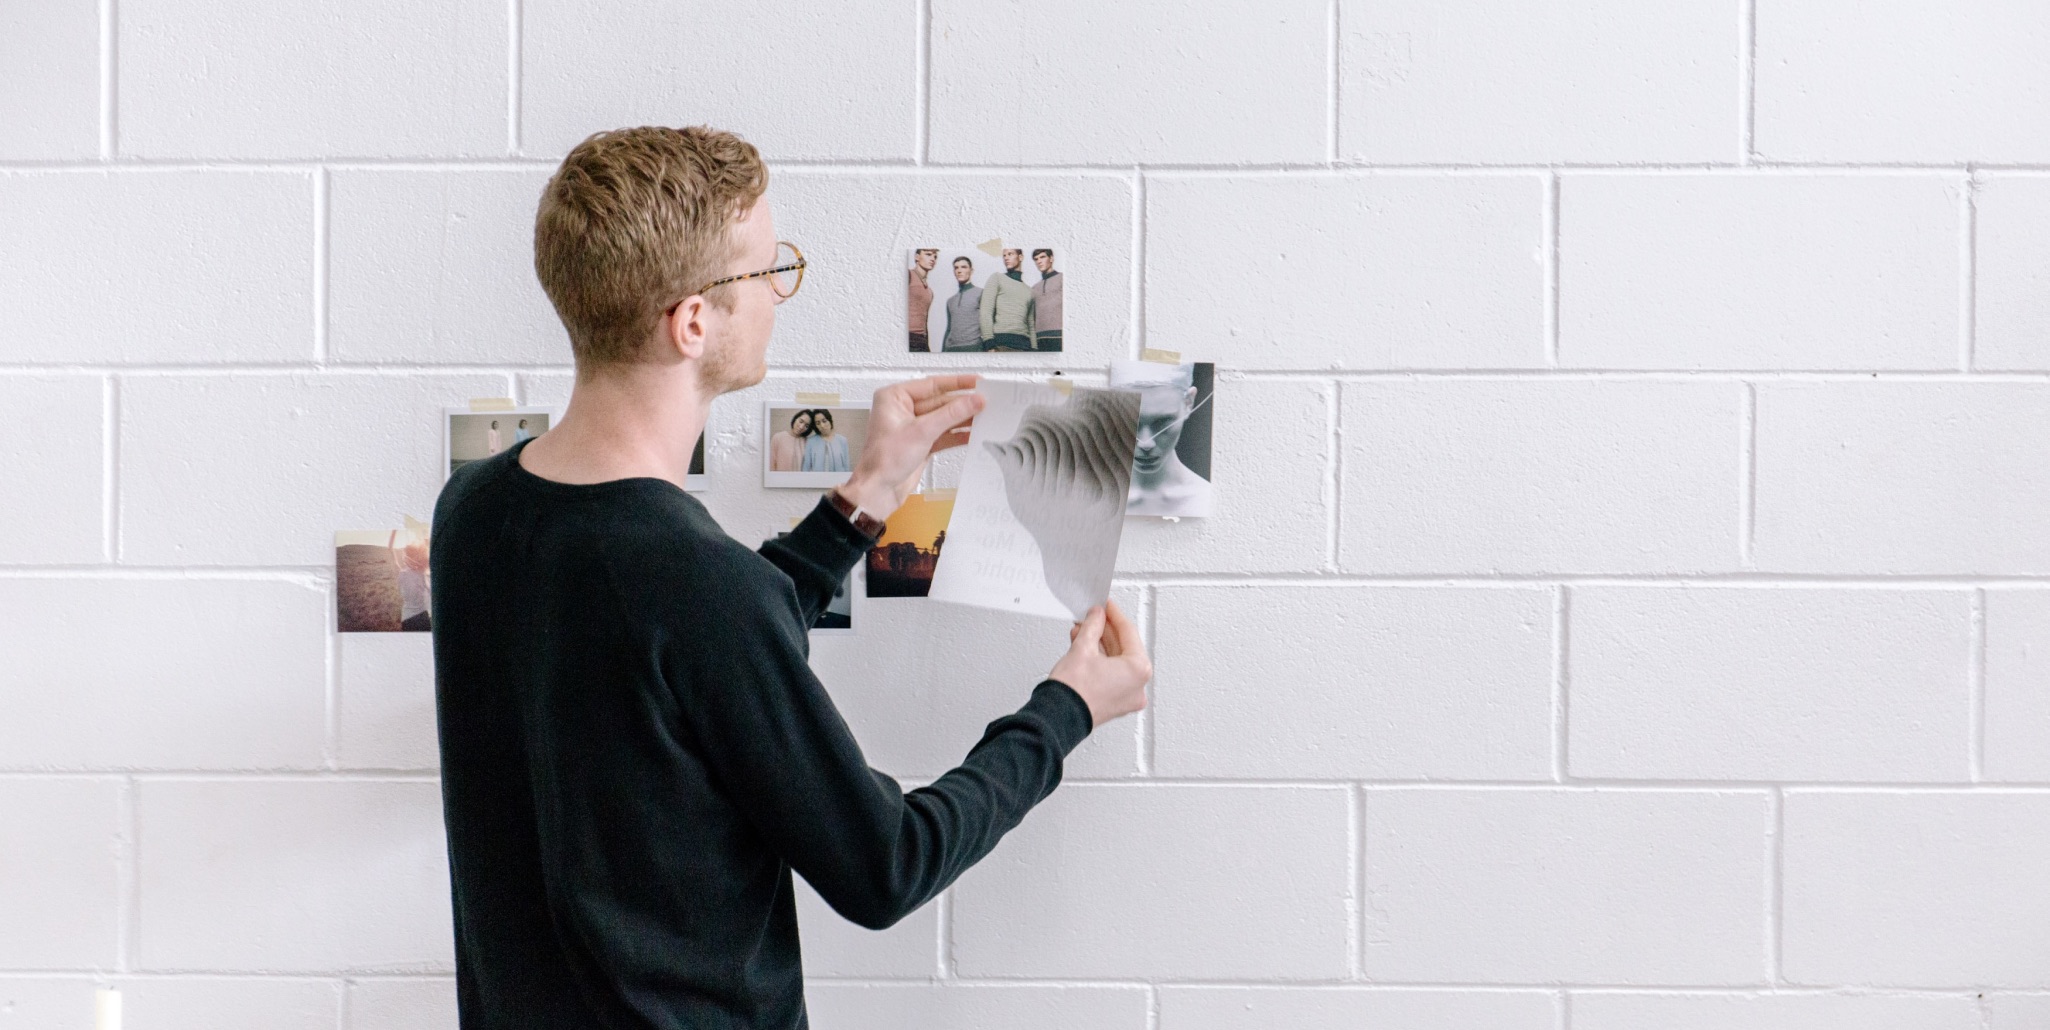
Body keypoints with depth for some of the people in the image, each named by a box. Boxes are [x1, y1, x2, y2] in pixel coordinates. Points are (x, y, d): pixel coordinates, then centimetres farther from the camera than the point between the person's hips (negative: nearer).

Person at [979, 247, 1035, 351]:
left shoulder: (1028, 290, 27)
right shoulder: (997, 278, 13)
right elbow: (986, 312, 1)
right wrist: (989, 344, -13)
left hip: (1024, 343, 5)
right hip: (1002, 340, -5)